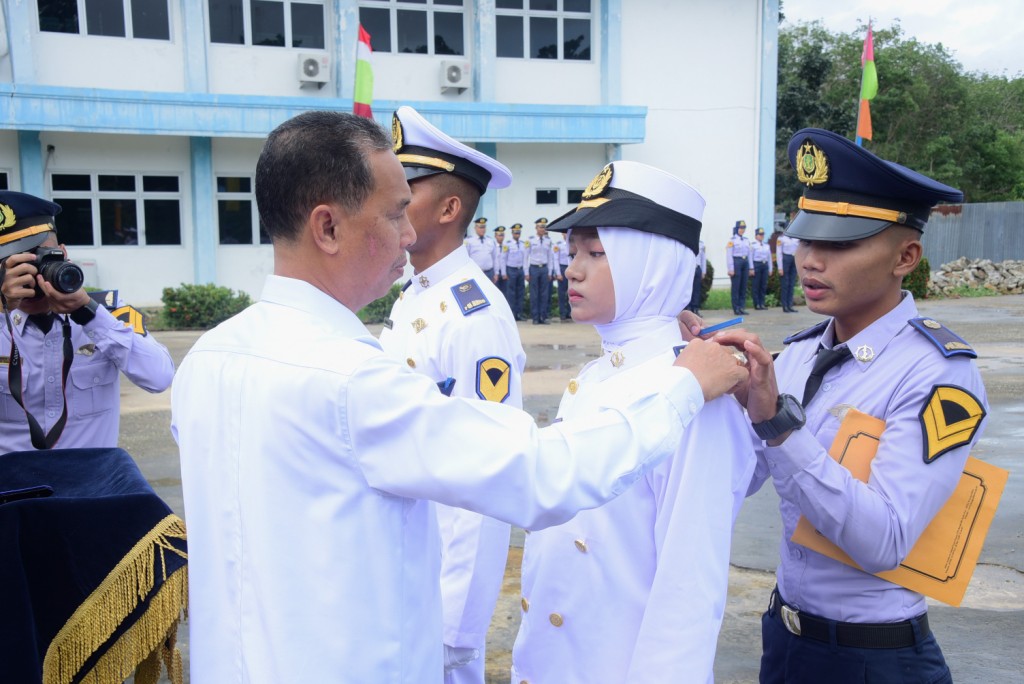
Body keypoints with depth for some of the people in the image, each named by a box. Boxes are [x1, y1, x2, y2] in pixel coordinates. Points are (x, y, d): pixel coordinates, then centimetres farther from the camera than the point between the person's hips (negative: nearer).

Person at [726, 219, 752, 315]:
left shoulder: (747, 241, 14)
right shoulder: (732, 240, -4)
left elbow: (749, 255, 17)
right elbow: (729, 255, -8)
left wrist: (751, 268, 13)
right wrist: (730, 269, -13)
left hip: (745, 263, 6)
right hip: (736, 263, -6)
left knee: (744, 286, 6)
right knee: (736, 286, -3)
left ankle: (741, 307, 11)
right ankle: (736, 308, 1)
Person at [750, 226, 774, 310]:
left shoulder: (766, 245, 15)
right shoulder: (753, 245, -3)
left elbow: (769, 257, 17)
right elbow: (750, 257, -5)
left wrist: (770, 269, 14)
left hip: (765, 265, 6)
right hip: (756, 264, -6)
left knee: (764, 285, 6)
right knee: (756, 285, -2)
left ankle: (762, 304, 13)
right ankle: (757, 304, 2)